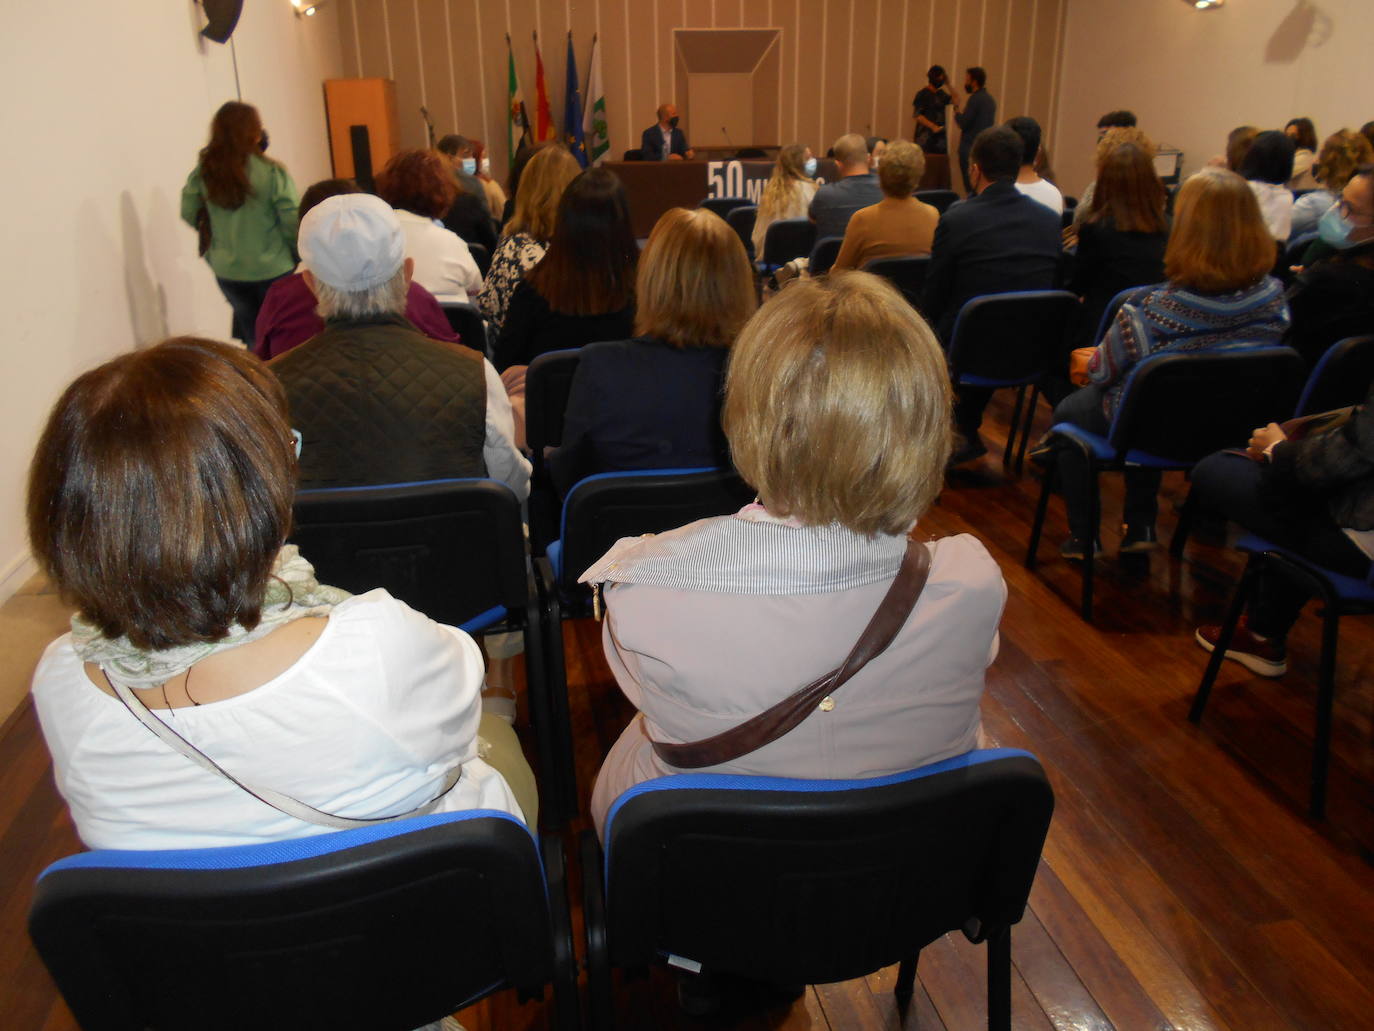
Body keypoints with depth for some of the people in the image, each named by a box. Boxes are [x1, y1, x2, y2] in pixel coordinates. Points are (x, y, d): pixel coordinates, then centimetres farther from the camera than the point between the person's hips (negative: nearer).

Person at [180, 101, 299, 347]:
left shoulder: (202, 172, -6)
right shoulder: (272, 172, -17)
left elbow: (189, 214, 3)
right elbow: (292, 223, -15)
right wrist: (296, 256, 4)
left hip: (227, 272, 4)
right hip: (272, 271, -4)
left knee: (254, 337, 20)